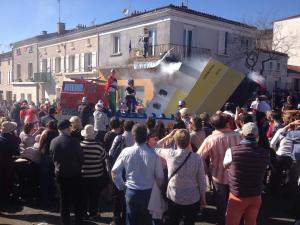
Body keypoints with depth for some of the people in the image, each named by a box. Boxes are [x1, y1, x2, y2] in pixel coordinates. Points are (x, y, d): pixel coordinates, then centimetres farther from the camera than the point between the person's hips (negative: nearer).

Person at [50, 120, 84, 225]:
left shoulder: (53, 142, -4)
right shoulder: (73, 141, -19)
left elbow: (53, 157, 6)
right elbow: (81, 157, -11)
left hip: (60, 174, 4)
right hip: (74, 174, -4)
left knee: (64, 200, 15)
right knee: (77, 200, 10)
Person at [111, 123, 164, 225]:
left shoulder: (126, 151, -13)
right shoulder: (153, 154, -16)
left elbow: (114, 171, -6)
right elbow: (160, 176, -9)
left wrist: (121, 186, 7)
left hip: (131, 191, 1)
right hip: (148, 192, 0)